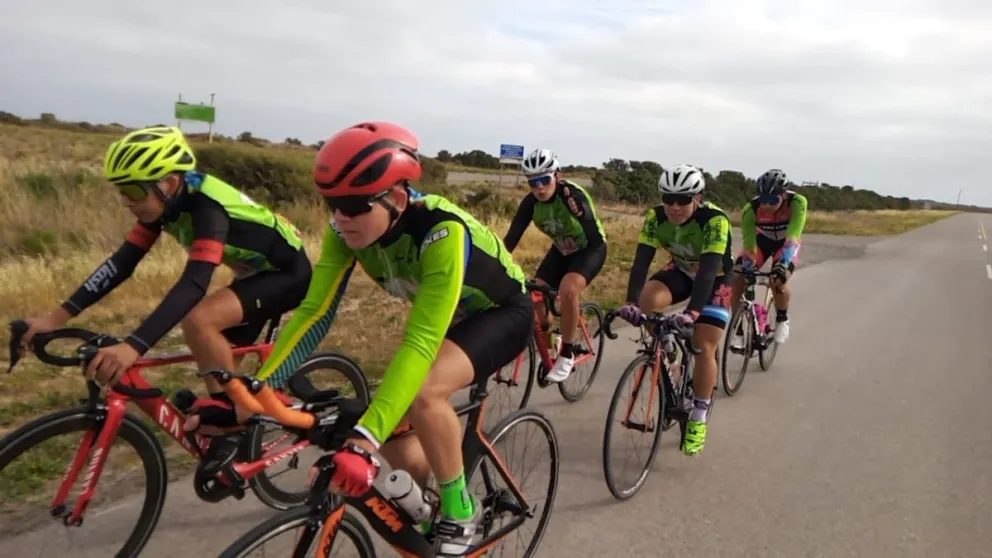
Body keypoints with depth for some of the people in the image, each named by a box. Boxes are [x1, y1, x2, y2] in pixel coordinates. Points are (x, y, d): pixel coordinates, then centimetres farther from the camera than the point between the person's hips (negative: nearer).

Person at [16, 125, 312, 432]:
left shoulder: (206, 206, -32)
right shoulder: (165, 202, -8)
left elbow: (194, 284, -43)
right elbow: (122, 262, -8)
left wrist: (132, 347, -52)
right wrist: (57, 316, -15)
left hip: (287, 272, -9)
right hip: (257, 270, 9)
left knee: (198, 319, -27)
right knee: (218, 364, 10)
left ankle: (228, 408, -9)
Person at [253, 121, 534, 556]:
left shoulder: (442, 232, -39)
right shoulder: (348, 227, -21)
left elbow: (420, 343, -44)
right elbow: (314, 312, -20)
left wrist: (363, 438, -52)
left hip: (502, 313, -6)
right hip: (442, 316, 6)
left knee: (424, 393, -33)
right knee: (395, 437, -2)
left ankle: (459, 509, -8)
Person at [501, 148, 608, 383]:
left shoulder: (573, 195, -30)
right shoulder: (530, 202, -16)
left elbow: (595, 239, -39)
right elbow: (511, 238, -19)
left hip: (591, 249, -5)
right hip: (561, 250, 5)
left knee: (567, 290, -32)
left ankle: (567, 354, -13)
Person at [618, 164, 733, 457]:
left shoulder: (715, 221, -34)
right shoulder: (655, 218, -22)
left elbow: (708, 270, -43)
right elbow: (641, 261, -29)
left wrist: (692, 311, -56)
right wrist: (631, 302, -45)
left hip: (715, 280, -4)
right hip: (681, 271, 4)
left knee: (703, 348, -12)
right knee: (648, 302, -27)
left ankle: (698, 420, 3)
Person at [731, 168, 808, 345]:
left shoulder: (797, 202, -35)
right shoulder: (751, 209, -31)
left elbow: (793, 236, -43)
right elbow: (749, 242, -31)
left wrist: (783, 264, -55)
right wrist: (746, 268, -42)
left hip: (786, 242, -1)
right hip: (762, 239, 1)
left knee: (778, 281, -27)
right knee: (737, 280, -17)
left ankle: (782, 320, 3)